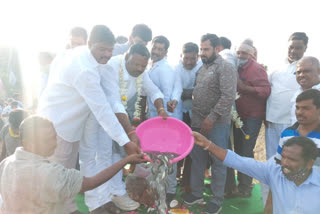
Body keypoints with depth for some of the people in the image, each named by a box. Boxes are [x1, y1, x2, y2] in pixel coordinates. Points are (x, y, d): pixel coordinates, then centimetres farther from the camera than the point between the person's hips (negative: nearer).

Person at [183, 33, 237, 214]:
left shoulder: (226, 67, -10)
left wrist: (211, 118, -19)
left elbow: (228, 97, -19)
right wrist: (195, 118, 8)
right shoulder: (203, 68, 14)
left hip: (217, 124, -7)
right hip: (198, 123, 7)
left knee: (218, 162, 6)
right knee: (197, 159, 14)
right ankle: (197, 193, 31)